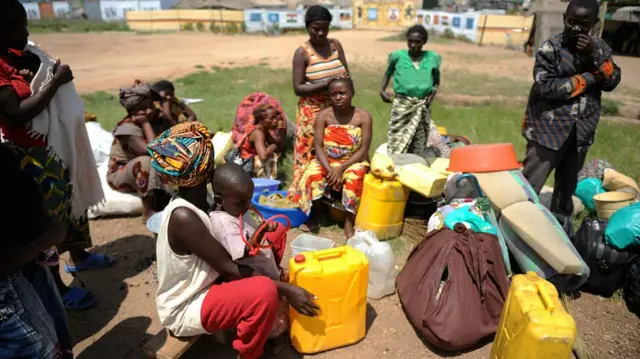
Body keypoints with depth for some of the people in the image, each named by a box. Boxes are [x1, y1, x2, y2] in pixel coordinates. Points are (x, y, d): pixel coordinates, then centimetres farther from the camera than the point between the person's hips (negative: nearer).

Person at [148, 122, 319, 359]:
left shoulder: (192, 202, -2)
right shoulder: (183, 217, -30)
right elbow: (228, 268, -27)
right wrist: (286, 289, -24)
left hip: (202, 284, 9)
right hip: (185, 309, -9)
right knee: (265, 292, -33)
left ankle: (260, 327, 14)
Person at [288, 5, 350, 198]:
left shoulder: (335, 44, 6)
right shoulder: (302, 53, -7)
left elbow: (347, 74, 9)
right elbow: (298, 88, -12)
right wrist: (325, 84, -22)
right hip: (312, 112, -4)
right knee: (310, 155, 0)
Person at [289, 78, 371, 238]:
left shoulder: (363, 116, -9)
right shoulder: (323, 115, -6)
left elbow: (364, 149, -13)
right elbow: (318, 146, -10)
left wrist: (341, 168, -24)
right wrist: (329, 169, -26)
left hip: (353, 162, -1)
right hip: (327, 162, 2)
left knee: (355, 176, -35)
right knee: (312, 174, -28)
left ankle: (349, 222, -20)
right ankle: (314, 215, -5)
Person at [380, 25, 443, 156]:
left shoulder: (432, 58, 4)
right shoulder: (398, 56, 0)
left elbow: (436, 80, 16)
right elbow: (388, 73, 16)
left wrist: (434, 90, -4)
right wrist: (382, 90, 0)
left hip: (422, 108, 2)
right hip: (402, 105, -2)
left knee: (418, 147, 9)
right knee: (397, 145, -2)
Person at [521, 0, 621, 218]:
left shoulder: (600, 47, 7)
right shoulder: (550, 48, -10)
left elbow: (612, 83, 0)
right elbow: (545, 87, -19)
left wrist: (595, 56, -13)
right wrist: (586, 79, -13)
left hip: (581, 132, 6)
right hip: (548, 129, -6)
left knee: (568, 186, 20)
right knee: (529, 187, -6)